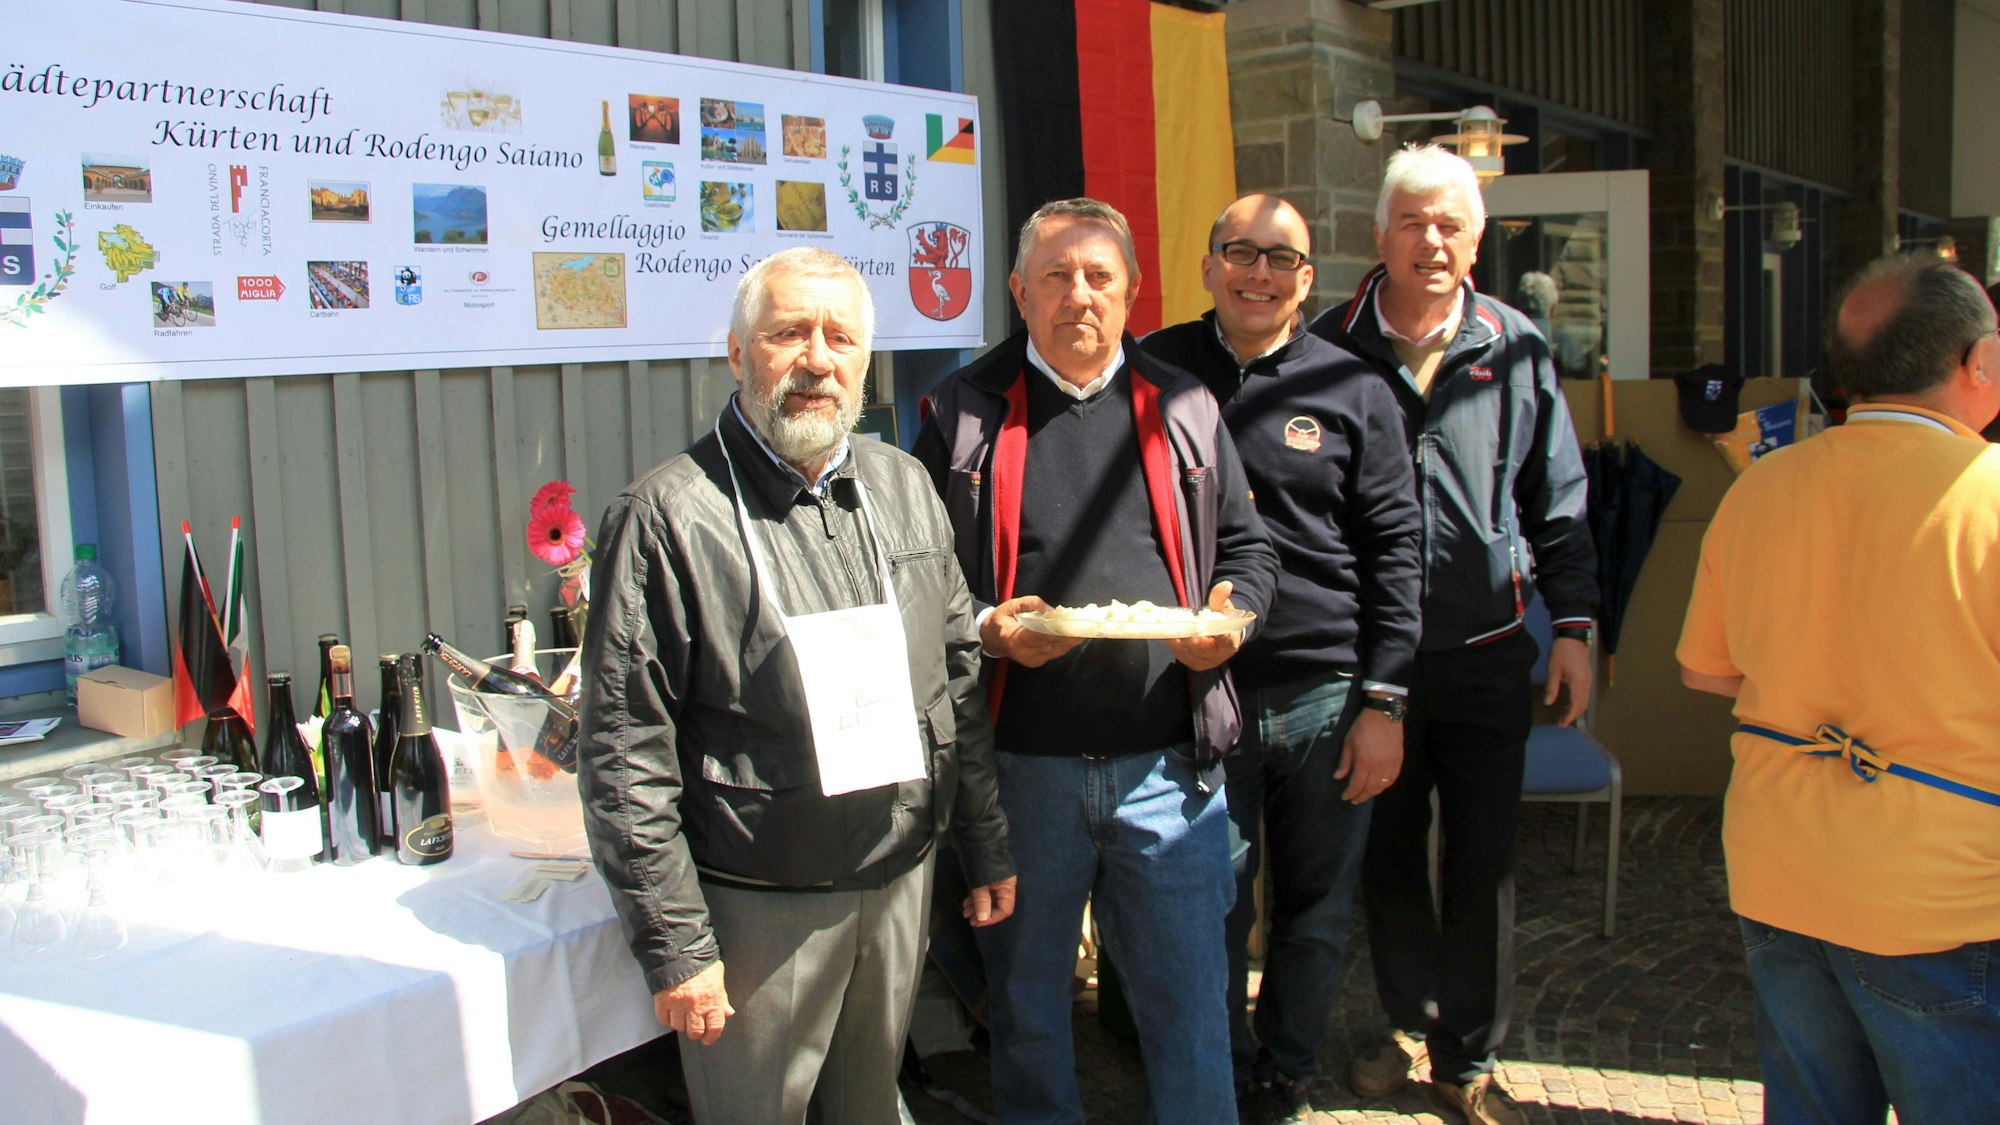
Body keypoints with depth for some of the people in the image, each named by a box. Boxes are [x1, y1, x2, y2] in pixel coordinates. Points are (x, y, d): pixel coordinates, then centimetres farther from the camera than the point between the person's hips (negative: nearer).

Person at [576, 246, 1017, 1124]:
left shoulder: (901, 486, 5)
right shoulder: (669, 515, -14)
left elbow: (959, 674, 11)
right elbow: (625, 756, -13)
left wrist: (987, 849, 12)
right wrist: (674, 945, -13)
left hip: (901, 883, 5)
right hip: (759, 908, -5)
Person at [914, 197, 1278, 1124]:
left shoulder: (1184, 408, 9)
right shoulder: (964, 412, 3)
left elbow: (1246, 549, 15)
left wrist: (1231, 616, -6)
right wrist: (984, 630, -14)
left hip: (1168, 767, 1)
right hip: (1020, 766, -1)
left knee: (1189, 998, 9)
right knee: (1025, 1002, 16)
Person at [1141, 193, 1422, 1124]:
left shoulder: (1354, 392, 3)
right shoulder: (1157, 373, 4)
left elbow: (1393, 551, 3)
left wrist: (1383, 703, -1)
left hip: (1325, 695, 1)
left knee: (1318, 910, 12)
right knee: (1214, 907, 9)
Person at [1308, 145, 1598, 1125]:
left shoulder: (1515, 349, 2)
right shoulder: (1330, 349, -1)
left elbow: (1557, 500, 8)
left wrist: (1572, 623, 3)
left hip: (1487, 652, 0)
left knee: (1481, 863, 7)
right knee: (1386, 856, 12)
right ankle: (1412, 1023, 34)